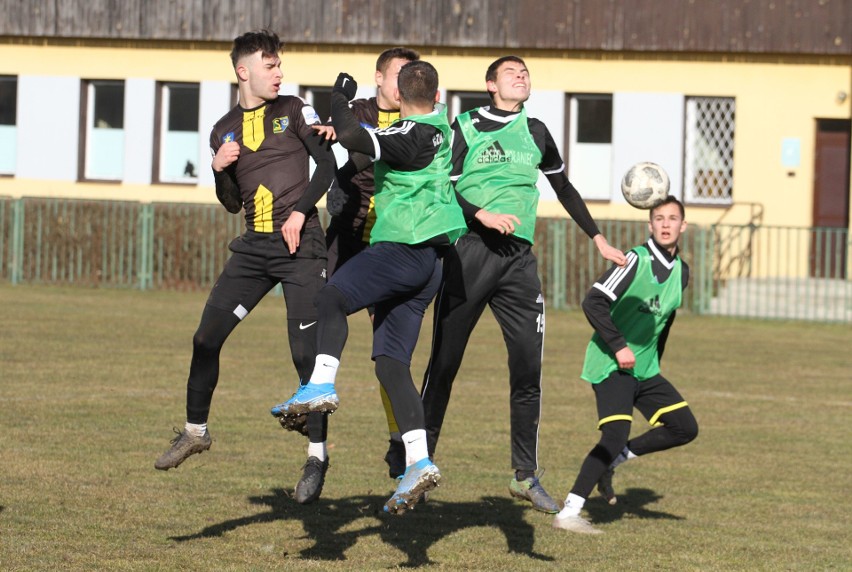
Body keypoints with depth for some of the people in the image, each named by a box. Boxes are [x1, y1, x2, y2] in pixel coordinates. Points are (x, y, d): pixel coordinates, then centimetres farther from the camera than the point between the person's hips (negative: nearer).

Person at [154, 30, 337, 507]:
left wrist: (301, 210, -13)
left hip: (299, 244, -4)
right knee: (207, 336, 0)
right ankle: (196, 431, 18)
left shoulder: (293, 110, 4)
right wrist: (220, 170, -4)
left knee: (307, 351, -8)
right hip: (254, 248, 4)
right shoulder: (225, 131, 12)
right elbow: (232, 203, 15)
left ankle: (318, 456, 1)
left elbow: (328, 164, 0)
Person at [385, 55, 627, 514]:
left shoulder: (535, 133, 16)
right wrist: (482, 215, -16)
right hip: (468, 254, -3)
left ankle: (525, 475, 5)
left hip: (519, 257, 3)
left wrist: (598, 240, 28)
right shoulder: (465, 128, 5)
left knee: (528, 368, -2)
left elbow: (564, 189, 27)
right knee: (444, 363, -3)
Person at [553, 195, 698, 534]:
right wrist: (618, 347, -21)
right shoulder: (636, 261, -14)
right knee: (615, 435, -22)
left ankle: (615, 458, 15)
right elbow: (593, 303, -19)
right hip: (611, 366, -8)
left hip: (645, 369, 8)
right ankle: (568, 513, -20)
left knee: (685, 428, 2)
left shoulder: (681, 272, 8)